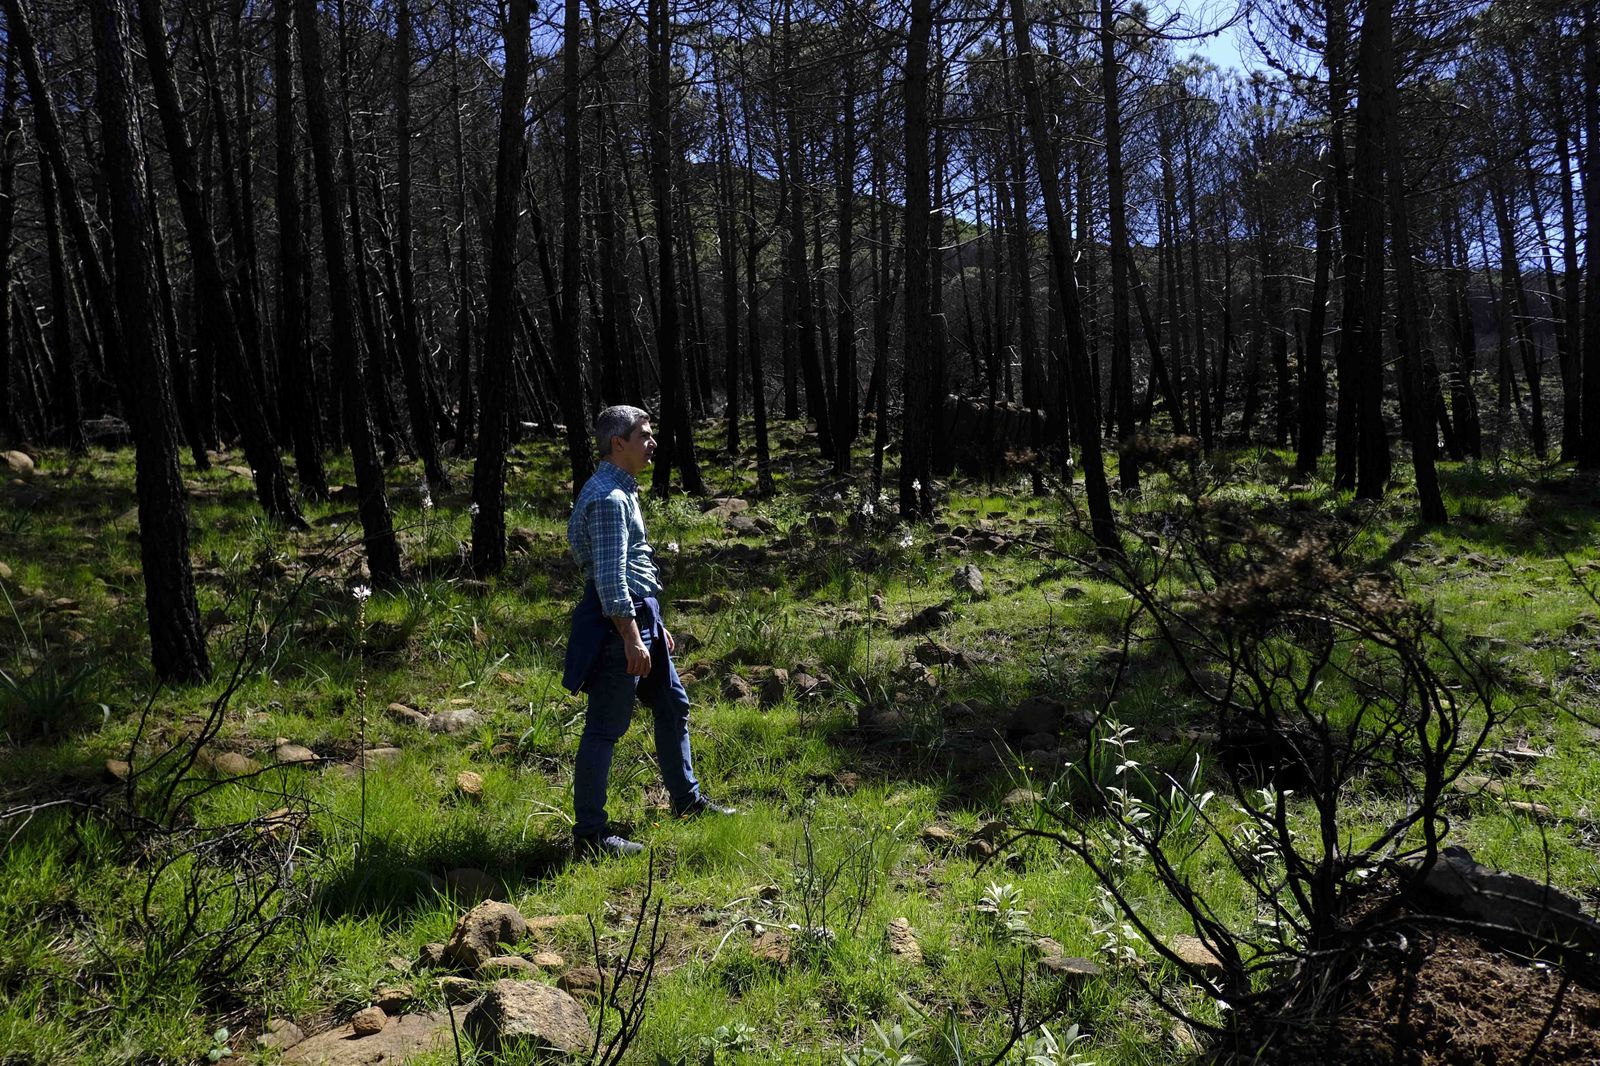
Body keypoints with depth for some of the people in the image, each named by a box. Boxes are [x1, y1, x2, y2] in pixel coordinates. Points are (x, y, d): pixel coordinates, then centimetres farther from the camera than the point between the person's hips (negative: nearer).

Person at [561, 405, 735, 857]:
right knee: (605, 728, -3)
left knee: (673, 705, 19)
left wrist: (655, 625, 23)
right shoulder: (608, 498, -17)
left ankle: (687, 800, 34)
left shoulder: (621, 491, 16)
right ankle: (589, 833, 6)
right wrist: (632, 639, -24)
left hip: (640, 618, 11)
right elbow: (610, 578, -23)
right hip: (618, 622, -11)